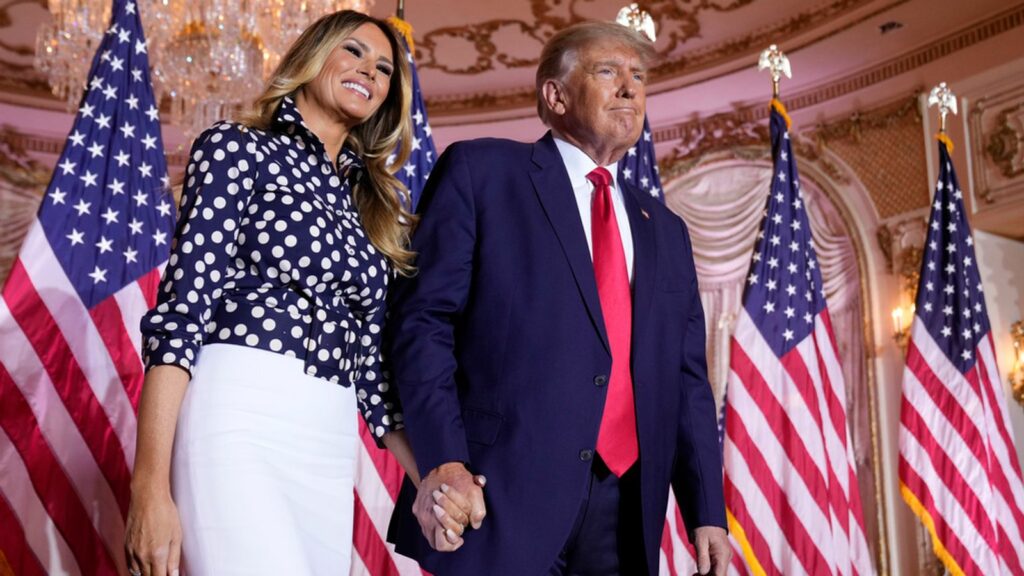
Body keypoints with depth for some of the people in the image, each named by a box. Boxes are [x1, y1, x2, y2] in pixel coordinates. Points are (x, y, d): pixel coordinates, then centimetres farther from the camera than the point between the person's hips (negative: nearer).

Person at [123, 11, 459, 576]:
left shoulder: (372, 204, 20)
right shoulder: (236, 148, 5)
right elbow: (182, 307, -6)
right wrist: (150, 486, -14)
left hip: (331, 453, 6)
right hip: (239, 422, -6)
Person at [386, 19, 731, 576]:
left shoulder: (664, 231, 19)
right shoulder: (480, 171, 3)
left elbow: (687, 379, 16)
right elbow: (421, 318, -5)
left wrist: (706, 513, 8)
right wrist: (442, 461, -16)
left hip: (625, 508, 5)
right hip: (501, 497, -5)